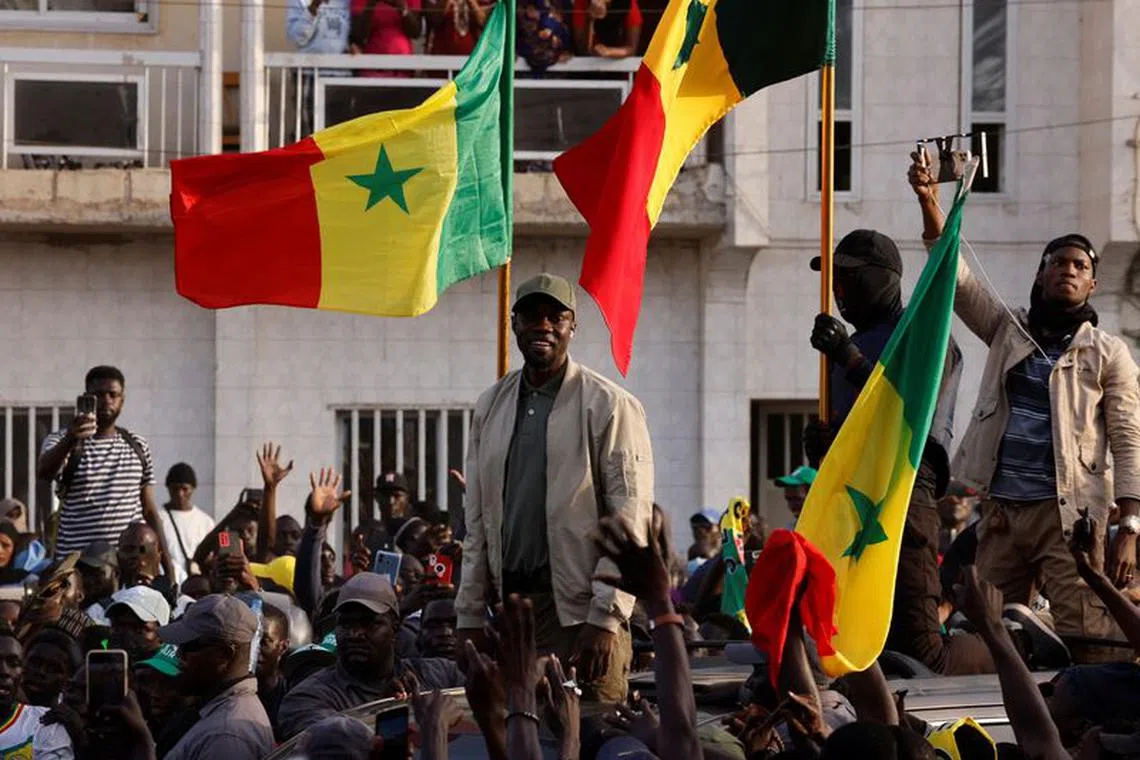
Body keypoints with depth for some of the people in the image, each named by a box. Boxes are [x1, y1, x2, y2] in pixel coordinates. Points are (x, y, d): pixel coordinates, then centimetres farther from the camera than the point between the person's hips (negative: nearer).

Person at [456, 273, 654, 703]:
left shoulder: (609, 406, -2)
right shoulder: (491, 407, 14)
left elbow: (631, 521, -7)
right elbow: (478, 521, 16)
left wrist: (605, 619, -15)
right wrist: (470, 616, 10)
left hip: (581, 613, -5)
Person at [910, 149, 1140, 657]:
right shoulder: (1008, 330, 15)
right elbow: (954, 275, 4)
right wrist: (929, 203, -11)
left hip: (1070, 511, -3)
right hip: (1001, 508, 4)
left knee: (1089, 644, -12)